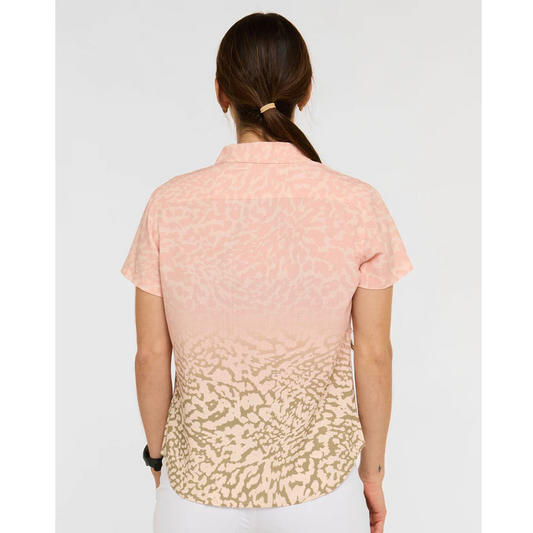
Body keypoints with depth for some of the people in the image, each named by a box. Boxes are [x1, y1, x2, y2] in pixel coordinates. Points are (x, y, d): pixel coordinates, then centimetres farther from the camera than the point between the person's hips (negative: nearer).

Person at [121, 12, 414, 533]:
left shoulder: (169, 206, -14)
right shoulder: (359, 206, -15)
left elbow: (151, 355, -7)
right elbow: (373, 357, -9)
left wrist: (157, 454, 10)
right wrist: (372, 470, 6)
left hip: (199, 484, 1)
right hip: (319, 487, 0)